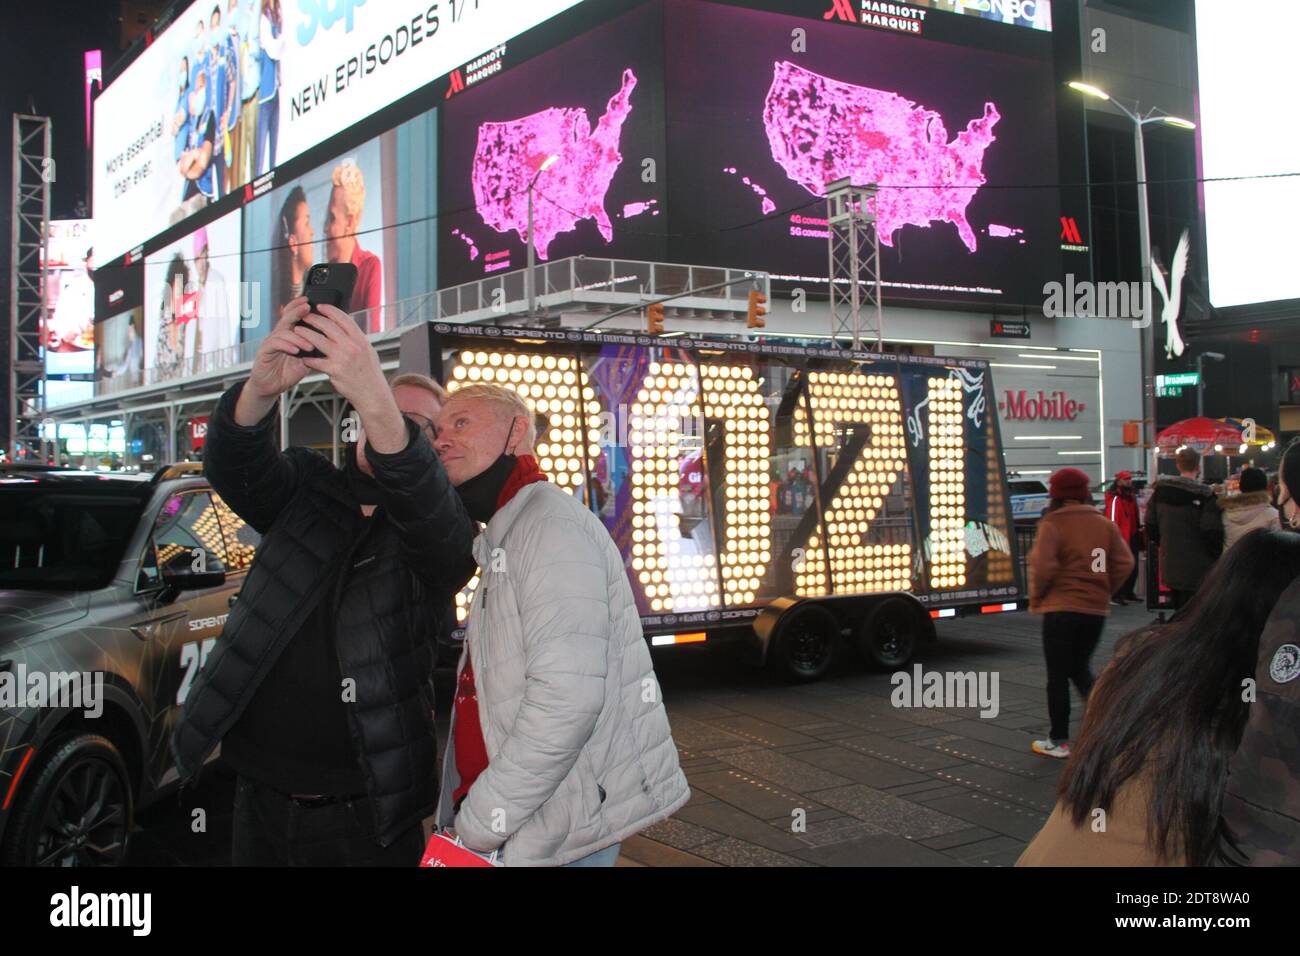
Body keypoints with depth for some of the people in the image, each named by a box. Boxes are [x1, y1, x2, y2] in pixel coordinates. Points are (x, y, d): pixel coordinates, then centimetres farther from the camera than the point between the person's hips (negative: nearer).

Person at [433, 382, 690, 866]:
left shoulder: (550, 523, -16)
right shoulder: (504, 535, 17)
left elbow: (566, 698, -26)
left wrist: (478, 826, -18)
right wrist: (470, 815, 9)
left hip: (560, 835, -9)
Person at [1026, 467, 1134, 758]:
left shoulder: (1052, 524, -10)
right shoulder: (1105, 524, 7)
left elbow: (1043, 567, -19)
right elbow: (1125, 563, 3)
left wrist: (1036, 599, -4)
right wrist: (1104, 591, 12)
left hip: (1061, 608, -5)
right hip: (1097, 609, 5)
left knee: (1058, 675, 4)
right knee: (1080, 667, 22)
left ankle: (1059, 741, 10)